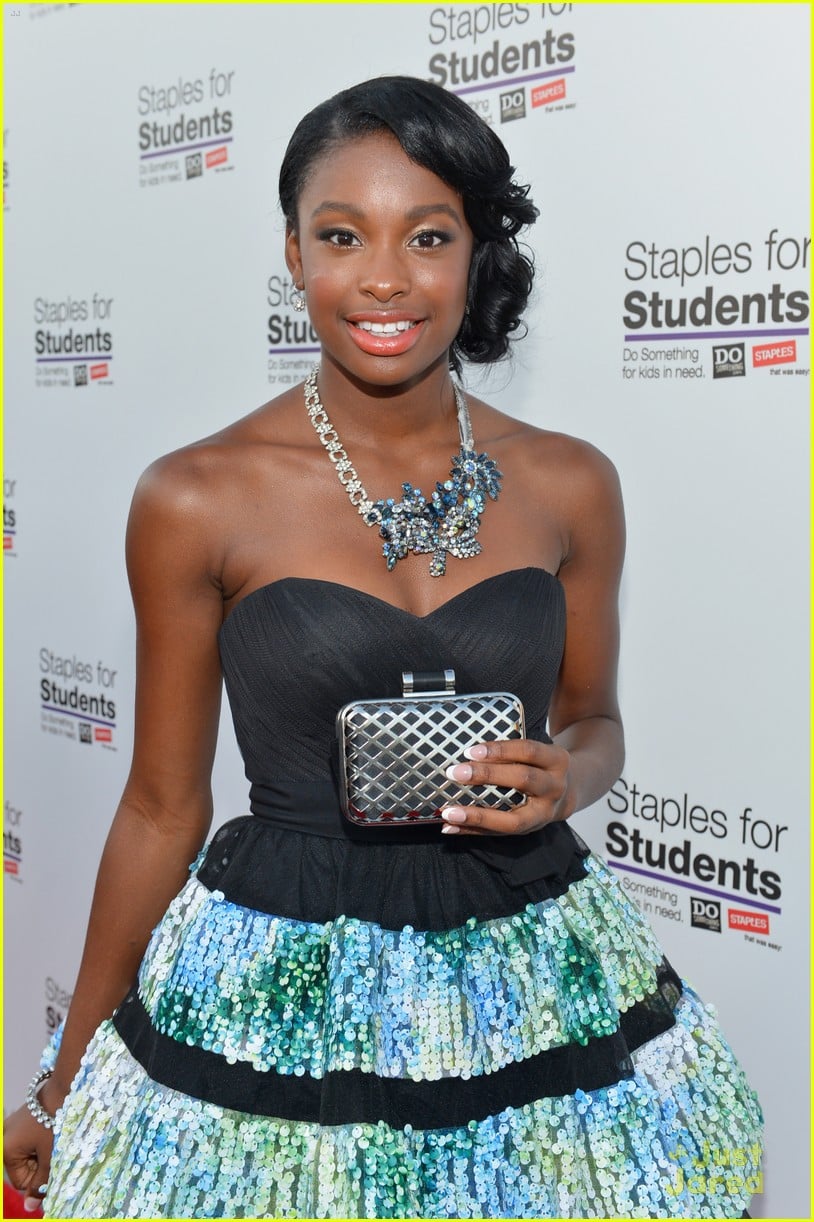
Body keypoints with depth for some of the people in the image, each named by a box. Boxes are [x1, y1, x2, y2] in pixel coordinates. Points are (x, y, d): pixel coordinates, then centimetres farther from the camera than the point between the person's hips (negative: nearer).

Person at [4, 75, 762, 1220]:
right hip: (275, 996, -2)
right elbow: (163, 806, -1)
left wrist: (565, 779, -12)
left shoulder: (569, 485, -2)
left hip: (538, 974, 3)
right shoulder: (197, 500, -9)